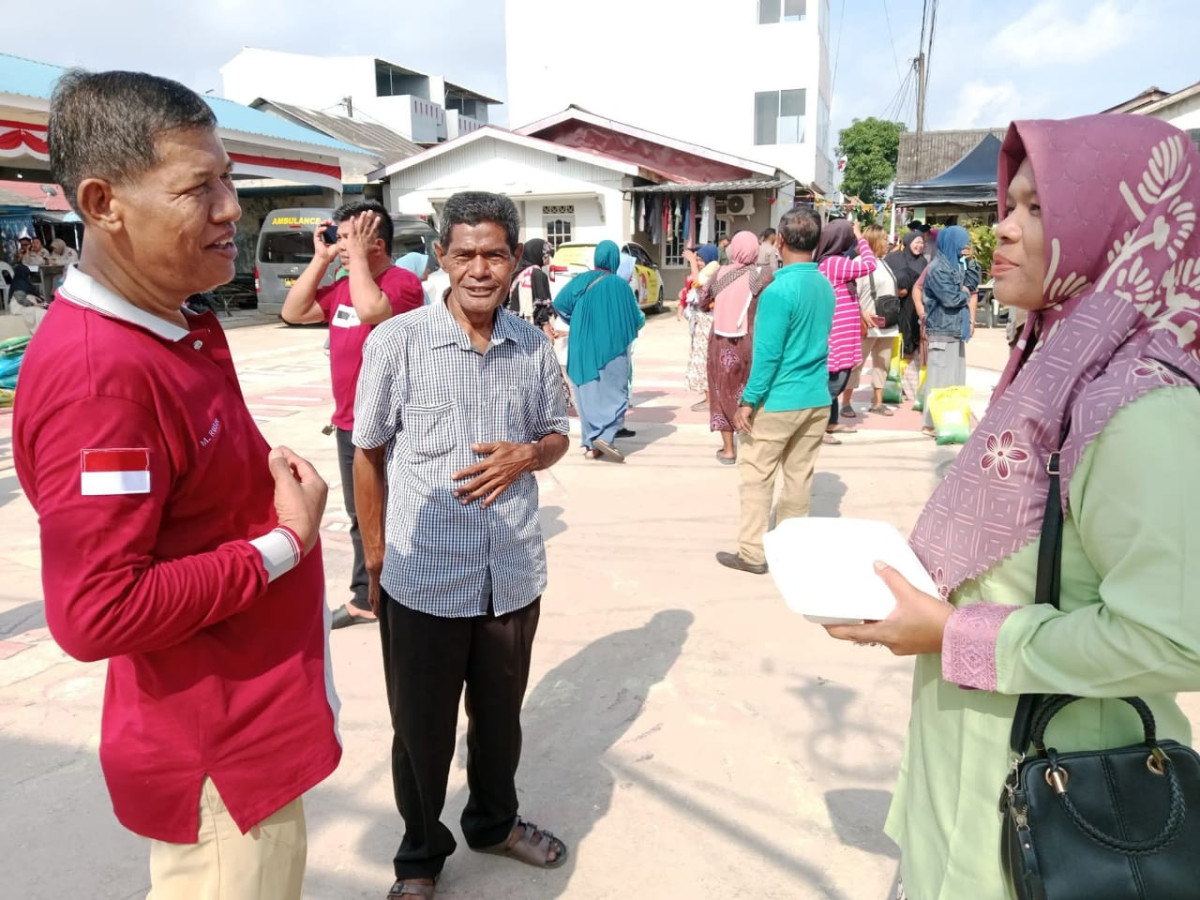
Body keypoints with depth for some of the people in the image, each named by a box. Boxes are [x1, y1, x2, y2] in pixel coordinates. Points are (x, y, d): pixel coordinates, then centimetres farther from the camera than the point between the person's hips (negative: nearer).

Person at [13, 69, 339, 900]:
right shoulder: (97, 373, -27)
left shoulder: (182, 328, 3)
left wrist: (273, 485, -1)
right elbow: (98, 612, -28)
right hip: (216, 752, -9)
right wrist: (286, 544, -21)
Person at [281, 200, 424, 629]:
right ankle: (365, 598, 28)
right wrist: (320, 259, 5)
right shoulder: (342, 287, 13)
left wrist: (357, 255, -20)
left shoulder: (403, 282, -13)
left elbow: (371, 311, -32)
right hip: (348, 425, 9)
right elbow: (292, 313, 11)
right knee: (362, 519, 16)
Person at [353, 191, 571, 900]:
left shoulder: (535, 346, -1)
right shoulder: (397, 342, -11)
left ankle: (495, 820, 49)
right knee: (422, 728, 15)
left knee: (501, 714, 22)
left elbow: (556, 434, 12)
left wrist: (526, 455, -11)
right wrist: (376, 557, -2)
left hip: (514, 574, 3)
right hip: (423, 577, -3)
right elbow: (369, 453, -3)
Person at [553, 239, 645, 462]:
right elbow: (636, 318, 0)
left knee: (588, 393, 11)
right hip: (612, 348, -3)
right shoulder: (620, 285, -7)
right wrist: (643, 319, 24)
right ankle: (605, 436, -12)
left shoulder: (581, 280, 0)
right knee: (613, 393, 6)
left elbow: (559, 303, -1)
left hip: (584, 347, 3)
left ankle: (590, 443, 12)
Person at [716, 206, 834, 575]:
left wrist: (749, 400, -12)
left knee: (756, 475, 4)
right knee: (800, 475, 13)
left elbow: (767, 354, -18)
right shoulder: (826, 286, 6)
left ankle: (752, 553, 8)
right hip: (817, 399, 7)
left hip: (779, 401, -7)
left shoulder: (779, 290, -17)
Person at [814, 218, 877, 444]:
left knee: (834, 381, 17)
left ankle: (831, 423, 26)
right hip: (836, 335, -10)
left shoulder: (829, 262, 12)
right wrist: (860, 237, -15)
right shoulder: (834, 263, -19)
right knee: (834, 381, -6)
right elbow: (868, 265, -24)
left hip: (837, 334, 10)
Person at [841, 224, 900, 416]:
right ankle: (846, 403, 4)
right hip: (868, 324, -8)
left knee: (882, 363, 13)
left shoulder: (884, 263, 14)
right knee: (856, 363, -3)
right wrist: (862, 313, -24)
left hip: (887, 323, 8)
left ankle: (877, 403, 22)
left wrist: (899, 293, 7)